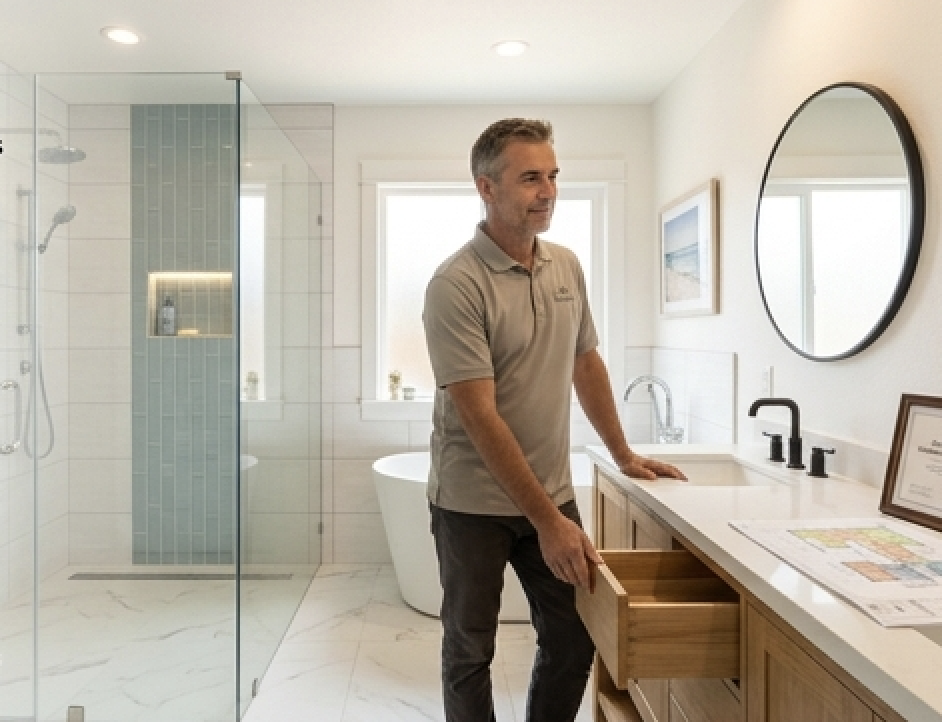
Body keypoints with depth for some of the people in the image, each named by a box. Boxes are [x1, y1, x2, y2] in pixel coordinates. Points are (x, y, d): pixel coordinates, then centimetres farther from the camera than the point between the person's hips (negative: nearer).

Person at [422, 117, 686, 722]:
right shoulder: (456, 285, -19)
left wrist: (623, 455, 14)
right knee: (470, 650, 12)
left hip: (554, 492, 6)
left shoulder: (567, 267, 3)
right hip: (474, 502, -5)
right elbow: (480, 417, -22)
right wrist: (547, 521, -22)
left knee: (574, 640, 14)